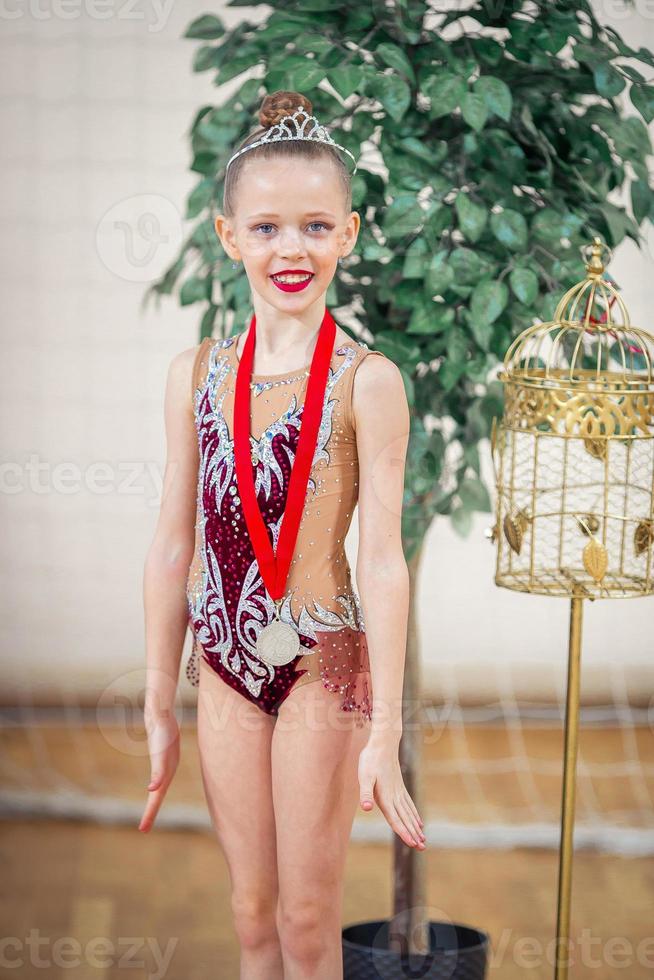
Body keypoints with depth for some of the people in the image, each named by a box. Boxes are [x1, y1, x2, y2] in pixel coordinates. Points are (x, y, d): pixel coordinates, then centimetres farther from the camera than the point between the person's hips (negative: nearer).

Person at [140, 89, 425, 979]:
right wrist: (158, 707, 7)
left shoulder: (367, 381, -11)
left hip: (324, 665, -4)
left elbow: (382, 559, -12)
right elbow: (173, 544, 5)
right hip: (225, 666, 4)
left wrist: (385, 733, -14)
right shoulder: (196, 372, 1)